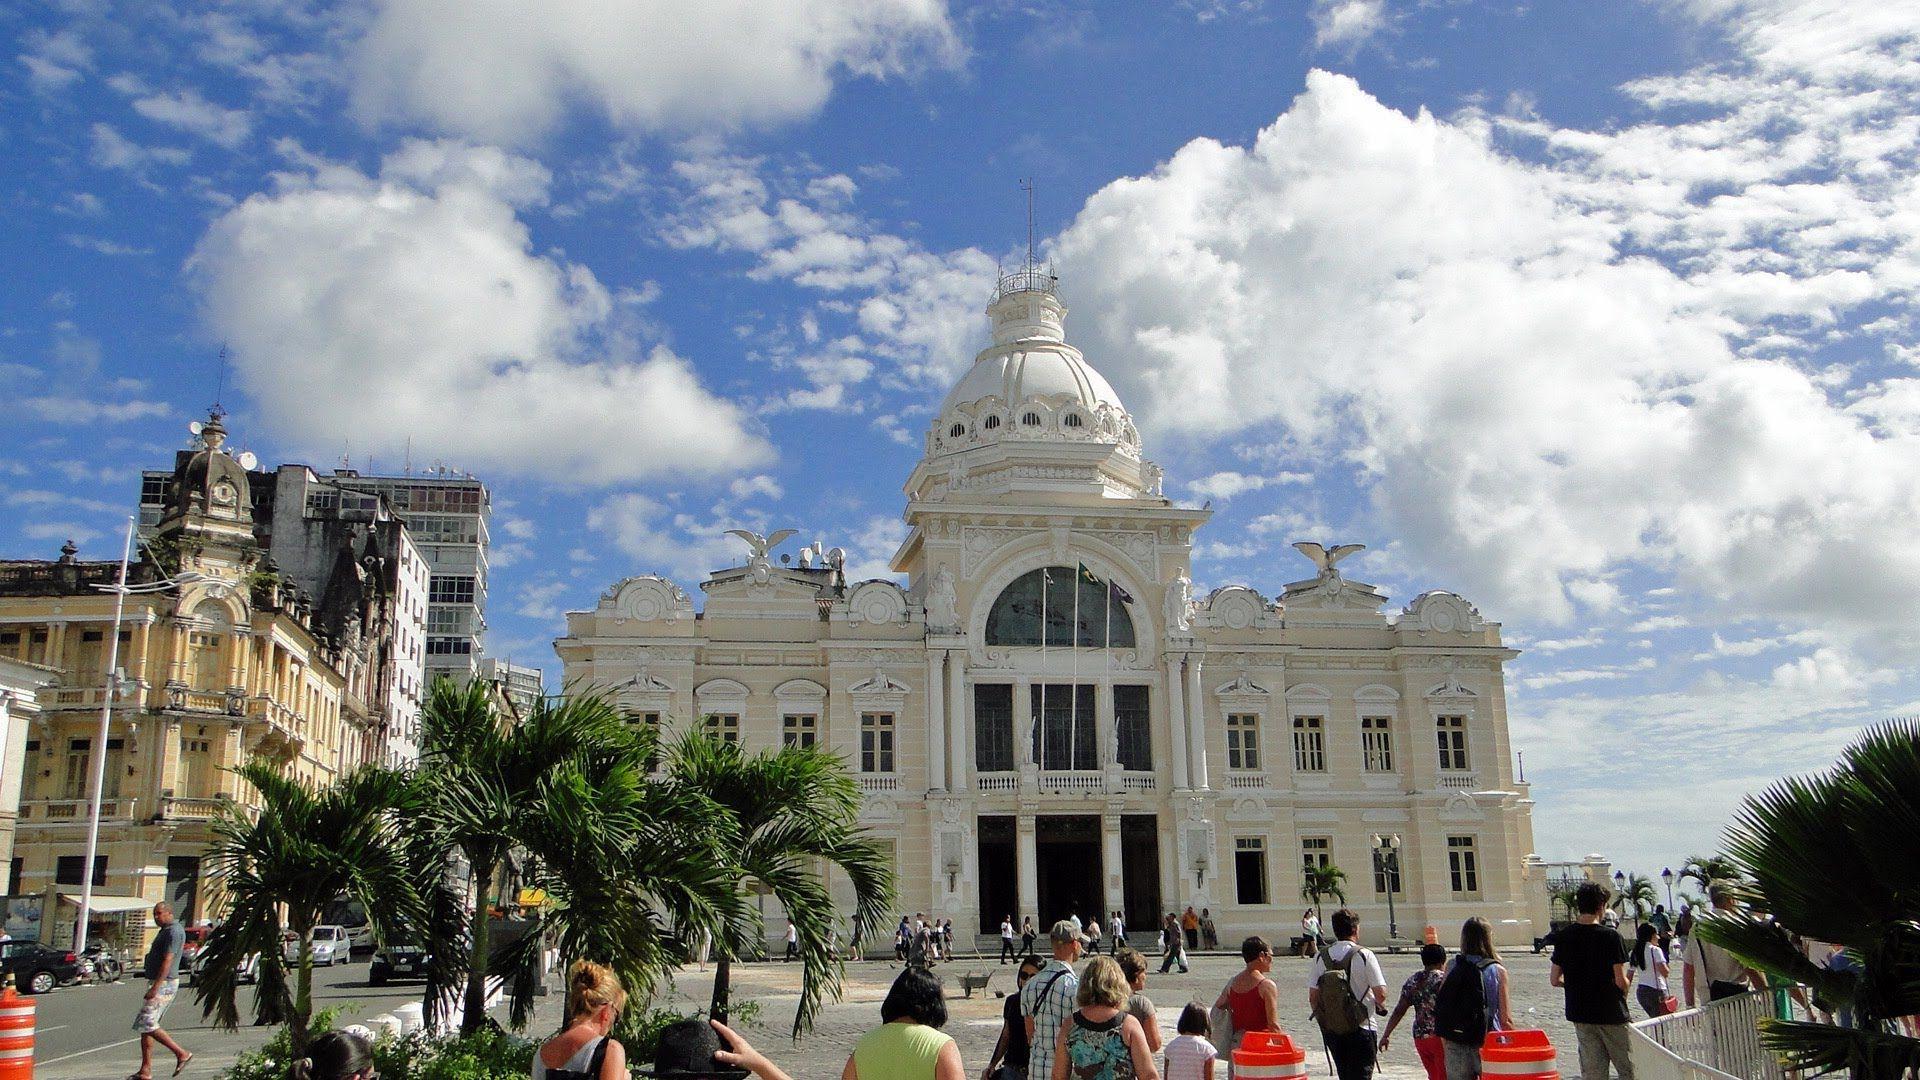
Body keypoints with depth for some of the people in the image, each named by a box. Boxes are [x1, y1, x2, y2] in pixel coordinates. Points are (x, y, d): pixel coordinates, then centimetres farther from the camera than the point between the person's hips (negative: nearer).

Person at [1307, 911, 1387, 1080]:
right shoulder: (1365, 955, -12)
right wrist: (1380, 1006, 10)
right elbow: (1381, 994, -12)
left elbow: (1313, 997, 2)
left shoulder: (1321, 957, 0)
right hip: (1360, 1028, -4)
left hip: (1330, 1029, 4)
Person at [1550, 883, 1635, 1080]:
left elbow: (1554, 980, 3)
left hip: (1580, 1014, 4)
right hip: (1611, 1013, -4)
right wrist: (1623, 995, 7)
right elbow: (1621, 981, -14)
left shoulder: (1564, 936, 0)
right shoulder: (1610, 936, -13)